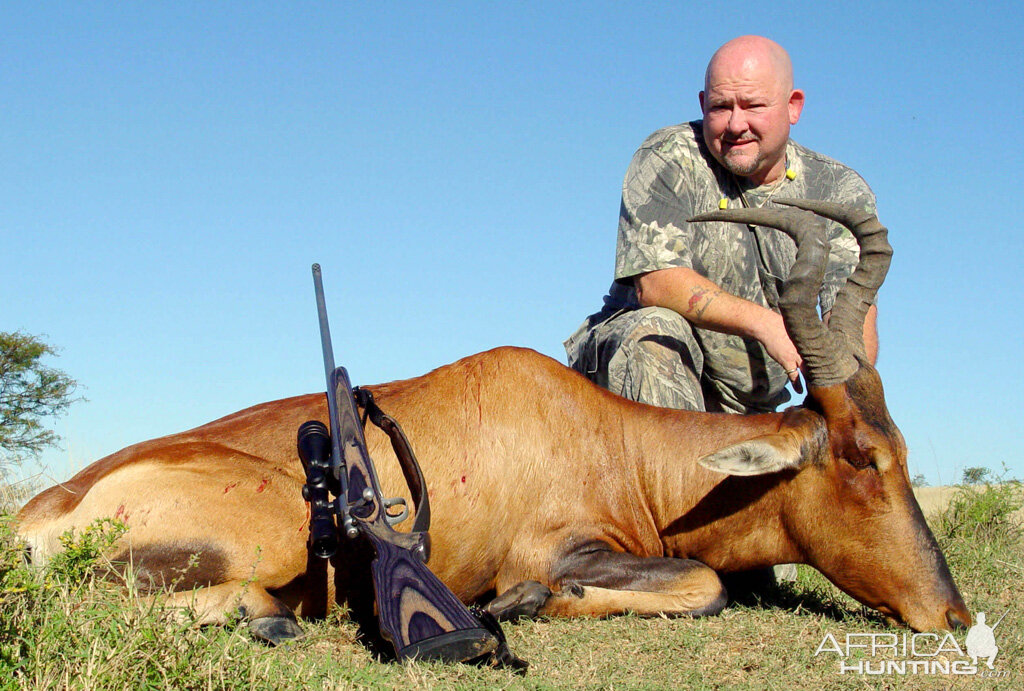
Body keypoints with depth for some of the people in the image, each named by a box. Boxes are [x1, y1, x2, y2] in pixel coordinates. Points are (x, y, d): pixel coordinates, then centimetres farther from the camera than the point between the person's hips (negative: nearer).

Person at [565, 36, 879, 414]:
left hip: (749, 411, 4)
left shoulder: (842, 193, 0)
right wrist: (764, 322, -30)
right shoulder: (667, 159, -10)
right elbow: (654, 283, -21)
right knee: (658, 329, -34)